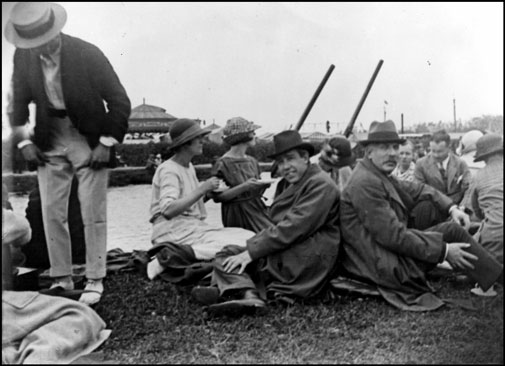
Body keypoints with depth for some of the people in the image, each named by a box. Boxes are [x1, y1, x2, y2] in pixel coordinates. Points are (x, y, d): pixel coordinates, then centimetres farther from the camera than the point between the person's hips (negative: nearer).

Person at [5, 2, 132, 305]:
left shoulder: (88, 54, -16)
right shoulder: (23, 57, -3)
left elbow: (120, 102, -10)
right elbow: (18, 101, 11)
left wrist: (107, 143, -12)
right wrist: (23, 141, 3)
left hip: (89, 142, -4)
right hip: (49, 144, 4)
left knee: (93, 215, -2)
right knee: (52, 214, 5)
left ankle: (95, 281, 11)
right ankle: (61, 279, 18)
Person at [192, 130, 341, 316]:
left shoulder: (321, 184, -11)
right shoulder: (285, 184, 20)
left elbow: (294, 228, -20)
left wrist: (251, 252, -20)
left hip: (309, 260, -9)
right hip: (288, 254, 9)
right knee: (227, 253, -7)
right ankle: (248, 294, -33)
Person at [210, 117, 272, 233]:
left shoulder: (252, 161, 11)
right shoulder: (222, 164, -9)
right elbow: (218, 196, -14)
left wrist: (264, 185, -2)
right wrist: (244, 187, -22)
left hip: (257, 209, 6)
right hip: (238, 214, -6)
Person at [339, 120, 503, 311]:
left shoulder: (380, 176, 10)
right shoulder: (365, 183, -20)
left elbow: (418, 189, 20)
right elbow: (393, 236, -23)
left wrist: (452, 208, 4)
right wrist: (443, 251, -17)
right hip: (381, 265, -9)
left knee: (452, 229, 8)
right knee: (453, 232, -6)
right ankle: (499, 278, 4)